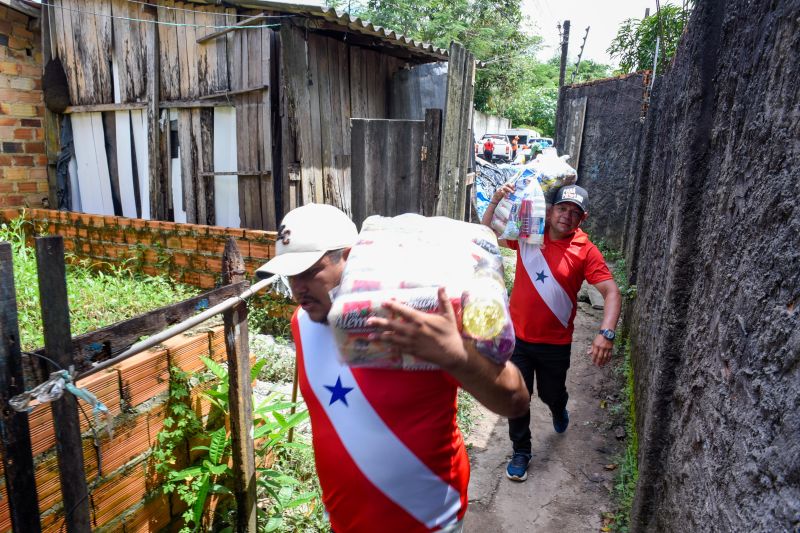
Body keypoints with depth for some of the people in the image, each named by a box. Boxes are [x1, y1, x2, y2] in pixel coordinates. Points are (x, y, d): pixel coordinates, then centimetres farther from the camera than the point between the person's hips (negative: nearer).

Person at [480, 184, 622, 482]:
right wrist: (495, 202, -15)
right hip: (518, 336, 1)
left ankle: (558, 410, 58)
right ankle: (521, 452, 30)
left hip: (555, 343, -1)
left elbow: (611, 292, -16)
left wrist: (606, 333, -30)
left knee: (551, 394, 20)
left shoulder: (586, 251, -12)